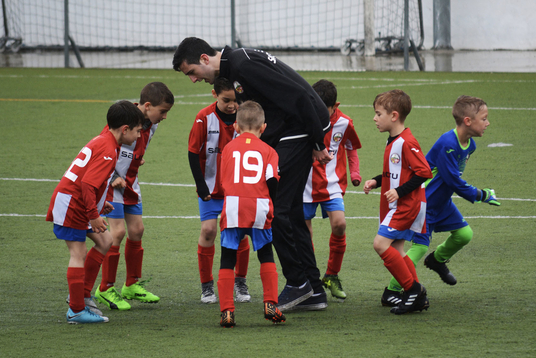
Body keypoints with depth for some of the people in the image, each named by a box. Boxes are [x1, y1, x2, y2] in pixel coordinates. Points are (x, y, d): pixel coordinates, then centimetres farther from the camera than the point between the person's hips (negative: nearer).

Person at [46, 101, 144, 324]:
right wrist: (94, 215, -22)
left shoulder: (101, 142, 13)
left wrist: (99, 204, 20)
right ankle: (76, 311, -6)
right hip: (70, 205, -10)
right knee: (78, 254, -8)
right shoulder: (107, 151, -20)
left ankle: (83, 295, 16)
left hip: (79, 204, 10)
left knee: (105, 242, 13)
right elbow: (87, 184, -27)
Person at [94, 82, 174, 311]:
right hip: (111, 181, -8)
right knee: (118, 231, -12)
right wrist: (113, 178, -20)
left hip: (130, 182, 8)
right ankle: (106, 289, -2)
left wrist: (137, 161, 9)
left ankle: (132, 285, 22)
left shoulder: (150, 125, 1)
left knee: (136, 230, 9)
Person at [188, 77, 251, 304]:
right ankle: (206, 286, 5)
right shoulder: (205, 118, -14)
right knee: (208, 230, -7)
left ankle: (240, 282, 17)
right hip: (211, 187, -1)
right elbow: (193, 153, -8)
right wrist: (201, 185, -10)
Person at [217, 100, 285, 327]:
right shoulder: (267, 150, 10)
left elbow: (224, 180, 16)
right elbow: (272, 180, 0)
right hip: (259, 207, 0)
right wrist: (271, 204, 14)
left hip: (233, 207, 0)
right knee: (266, 257, 18)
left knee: (227, 261, 5)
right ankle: (270, 305, 11)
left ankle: (226, 311, -2)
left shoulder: (229, 148, 15)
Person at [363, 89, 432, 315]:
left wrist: (399, 191, -22)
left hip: (407, 204, -10)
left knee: (381, 244, -16)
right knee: (395, 251, 8)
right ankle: (418, 298, 11)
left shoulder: (407, 143, -18)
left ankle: (413, 288, -11)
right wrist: (376, 182, 11)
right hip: (395, 205, 10)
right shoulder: (392, 142, 14)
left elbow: (424, 172, -21)